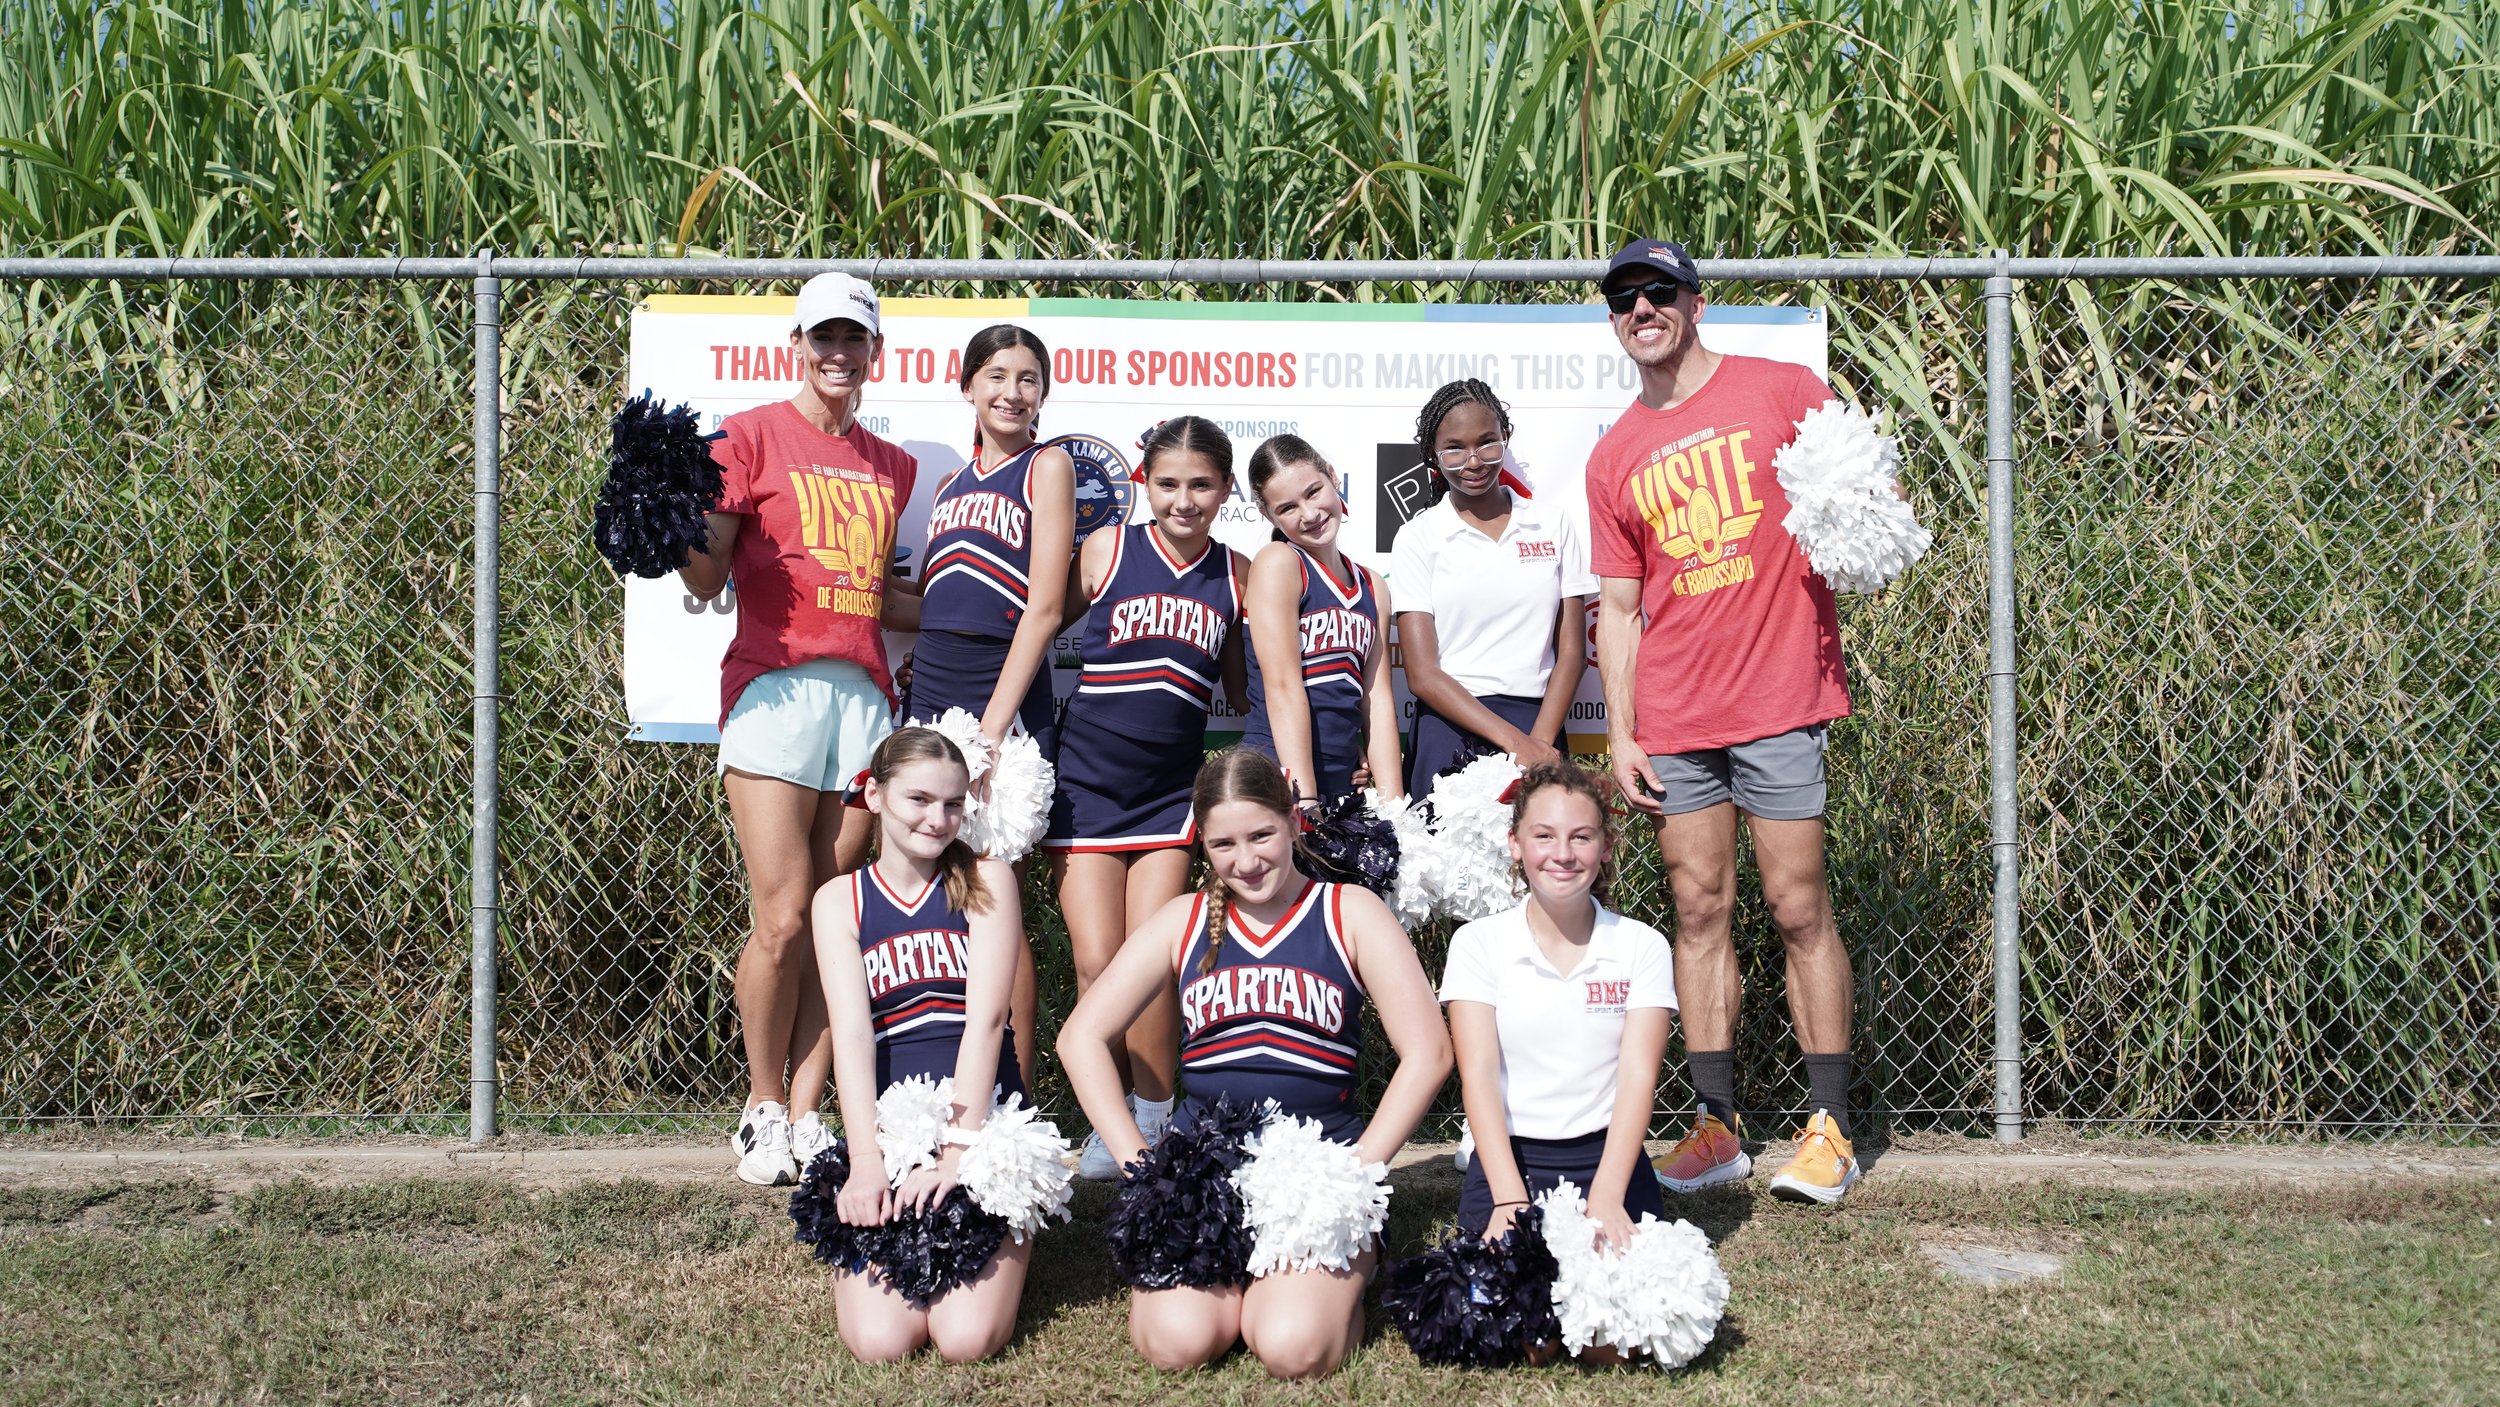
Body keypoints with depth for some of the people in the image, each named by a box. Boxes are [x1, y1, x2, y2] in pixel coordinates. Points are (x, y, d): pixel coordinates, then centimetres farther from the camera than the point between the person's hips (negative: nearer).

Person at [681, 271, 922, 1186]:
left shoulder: (891, 466, 19)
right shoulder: (754, 435, 4)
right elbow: (705, 578, 0)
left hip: (864, 695, 5)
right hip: (775, 689, -5)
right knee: (784, 921, -8)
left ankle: (806, 1114, 10)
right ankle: (763, 1110, 10)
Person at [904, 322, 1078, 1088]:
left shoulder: (1047, 467, 0)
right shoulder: (950, 486, 18)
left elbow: (1044, 608, -7)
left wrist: (994, 725, -13)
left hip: (1007, 698, -6)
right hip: (929, 695, 6)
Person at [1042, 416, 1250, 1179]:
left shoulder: (1236, 574, 3)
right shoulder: (1108, 550, -4)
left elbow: (1244, 686, 14)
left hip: (1170, 790, 1)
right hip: (1086, 780, -1)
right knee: (1097, 963, -5)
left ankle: (1154, 1125, 10)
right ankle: (1108, 1124, 12)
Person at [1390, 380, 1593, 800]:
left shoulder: (1554, 526, 11)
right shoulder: (1418, 538, 5)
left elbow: (1571, 653, 6)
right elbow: (1422, 675, -3)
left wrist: (1539, 743, -9)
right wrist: (1515, 740, -12)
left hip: (1539, 723, 1)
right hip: (1450, 729, -1)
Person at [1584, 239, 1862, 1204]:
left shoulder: (1782, 392, 1)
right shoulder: (1614, 457, 12)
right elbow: (1618, 606, 14)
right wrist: (1621, 735, 7)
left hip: (1780, 699, -4)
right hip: (1674, 718, 4)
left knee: (1798, 910, -2)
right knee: (1699, 911, 6)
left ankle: (1831, 1127, 7)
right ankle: (1718, 1126, 13)